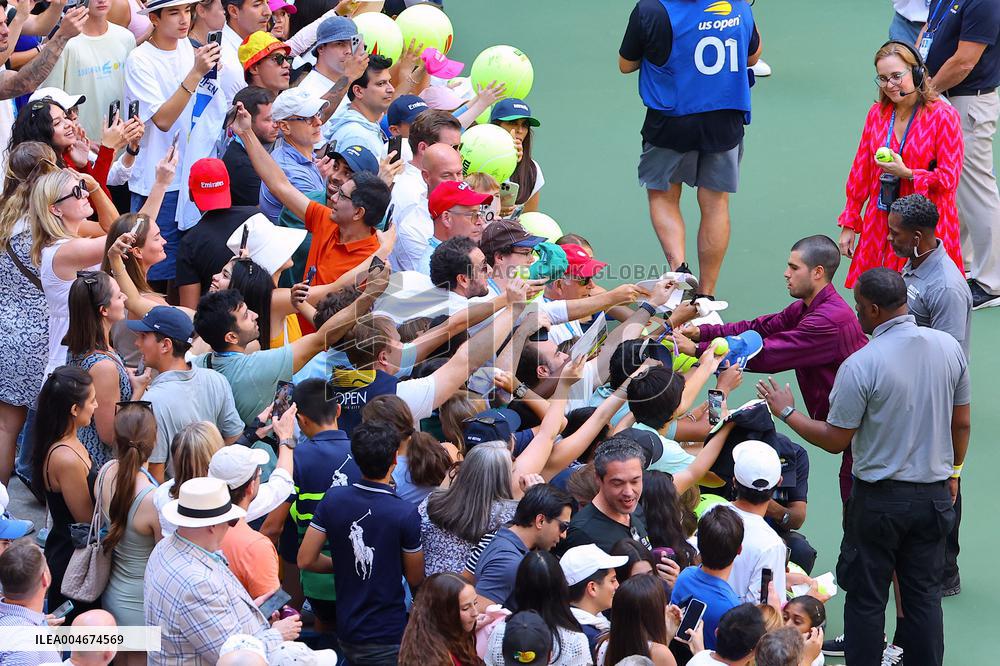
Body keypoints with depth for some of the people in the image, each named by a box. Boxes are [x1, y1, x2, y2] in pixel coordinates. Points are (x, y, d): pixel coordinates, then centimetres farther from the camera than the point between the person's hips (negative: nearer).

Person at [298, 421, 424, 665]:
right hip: (388, 640, -5)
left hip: (346, 634, 5)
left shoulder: (333, 500, -7)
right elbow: (415, 579, -7)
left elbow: (306, 560, -1)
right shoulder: (406, 514, -19)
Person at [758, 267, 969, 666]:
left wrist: (786, 412, 1)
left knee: (866, 598, 8)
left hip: (879, 498, -5)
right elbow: (961, 424, 6)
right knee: (924, 594, 14)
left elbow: (834, 441, -13)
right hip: (934, 494, 5)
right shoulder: (949, 348, -5)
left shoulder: (861, 365, -20)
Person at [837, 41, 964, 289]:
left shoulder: (943, 116, -8)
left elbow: (949, 179, -8)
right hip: (880, 224, 4)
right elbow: (860, 171, 13)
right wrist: (849, 224, 14)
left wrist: (906, 173, -18)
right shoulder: (877, 113, 7)